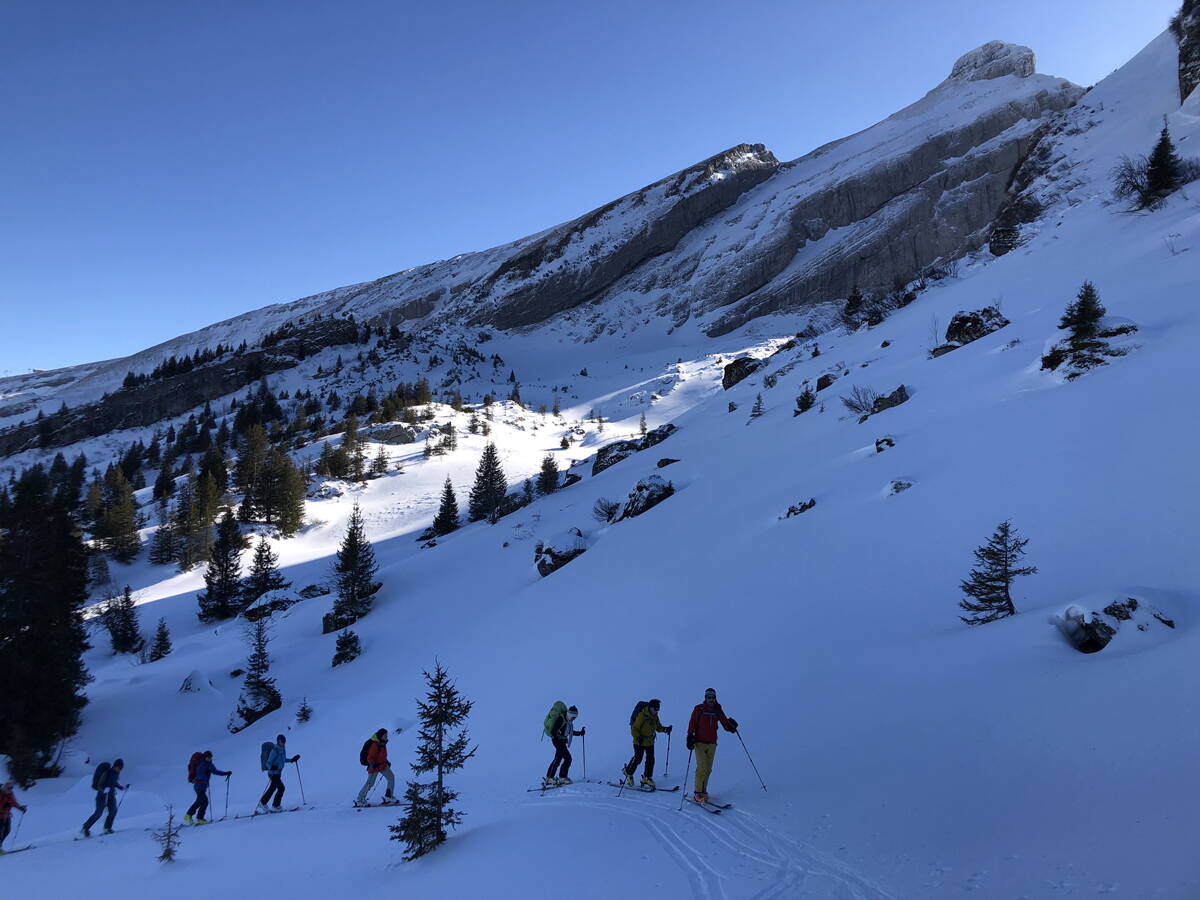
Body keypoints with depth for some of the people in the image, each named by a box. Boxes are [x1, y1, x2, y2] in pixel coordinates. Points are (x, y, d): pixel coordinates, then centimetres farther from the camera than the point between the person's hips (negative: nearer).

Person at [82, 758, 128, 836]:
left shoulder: (117, 773, 1)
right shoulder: (107, 773, -21)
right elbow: (99, 785, -21)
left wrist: (122, 787, 8)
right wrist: (104, 790, -39)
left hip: (111, 795, 6)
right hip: (102, 795, -6)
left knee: (113, 810, -12)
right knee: (98, 813, -7)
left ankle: (107, 828, 0)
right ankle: (86, 828, 12)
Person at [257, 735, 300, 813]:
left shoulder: (282, 749, 5)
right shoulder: (275, 750, -21)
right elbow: (268, 762, -21)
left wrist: (291, 760, 18)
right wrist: (271, 767, -40)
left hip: (278, 773, 9)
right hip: (273, 773, -9)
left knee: (272, 789, 19)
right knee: (281, 788, -11)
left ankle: (262, 803, 33)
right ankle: (275, 806, 1)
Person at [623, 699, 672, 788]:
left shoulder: (655, 717, 2)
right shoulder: (642, 716, -22)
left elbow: (658, 727, 15)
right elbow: (634, 729, -21)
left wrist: (665, 729, -2)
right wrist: (638, 737, -37)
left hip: (650, 742, 7)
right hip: (640, 743, -6)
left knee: (650, 760, 4)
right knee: (637, 759, 0)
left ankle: (647, 778, 17)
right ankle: (627, 772, 24)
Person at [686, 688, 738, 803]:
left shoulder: (718, 710, 7)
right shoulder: (699, 709, -1)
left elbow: (726, 724, 4)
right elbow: (692, 723, -5)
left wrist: (731, 726, -17)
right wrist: (690, 737, -15)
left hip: (712, 744, 4)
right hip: (700, 743, -4)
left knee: (708, 769, 7)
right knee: (701, 767, -11)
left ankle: (703, 791, 18)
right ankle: (697, 793, -5)